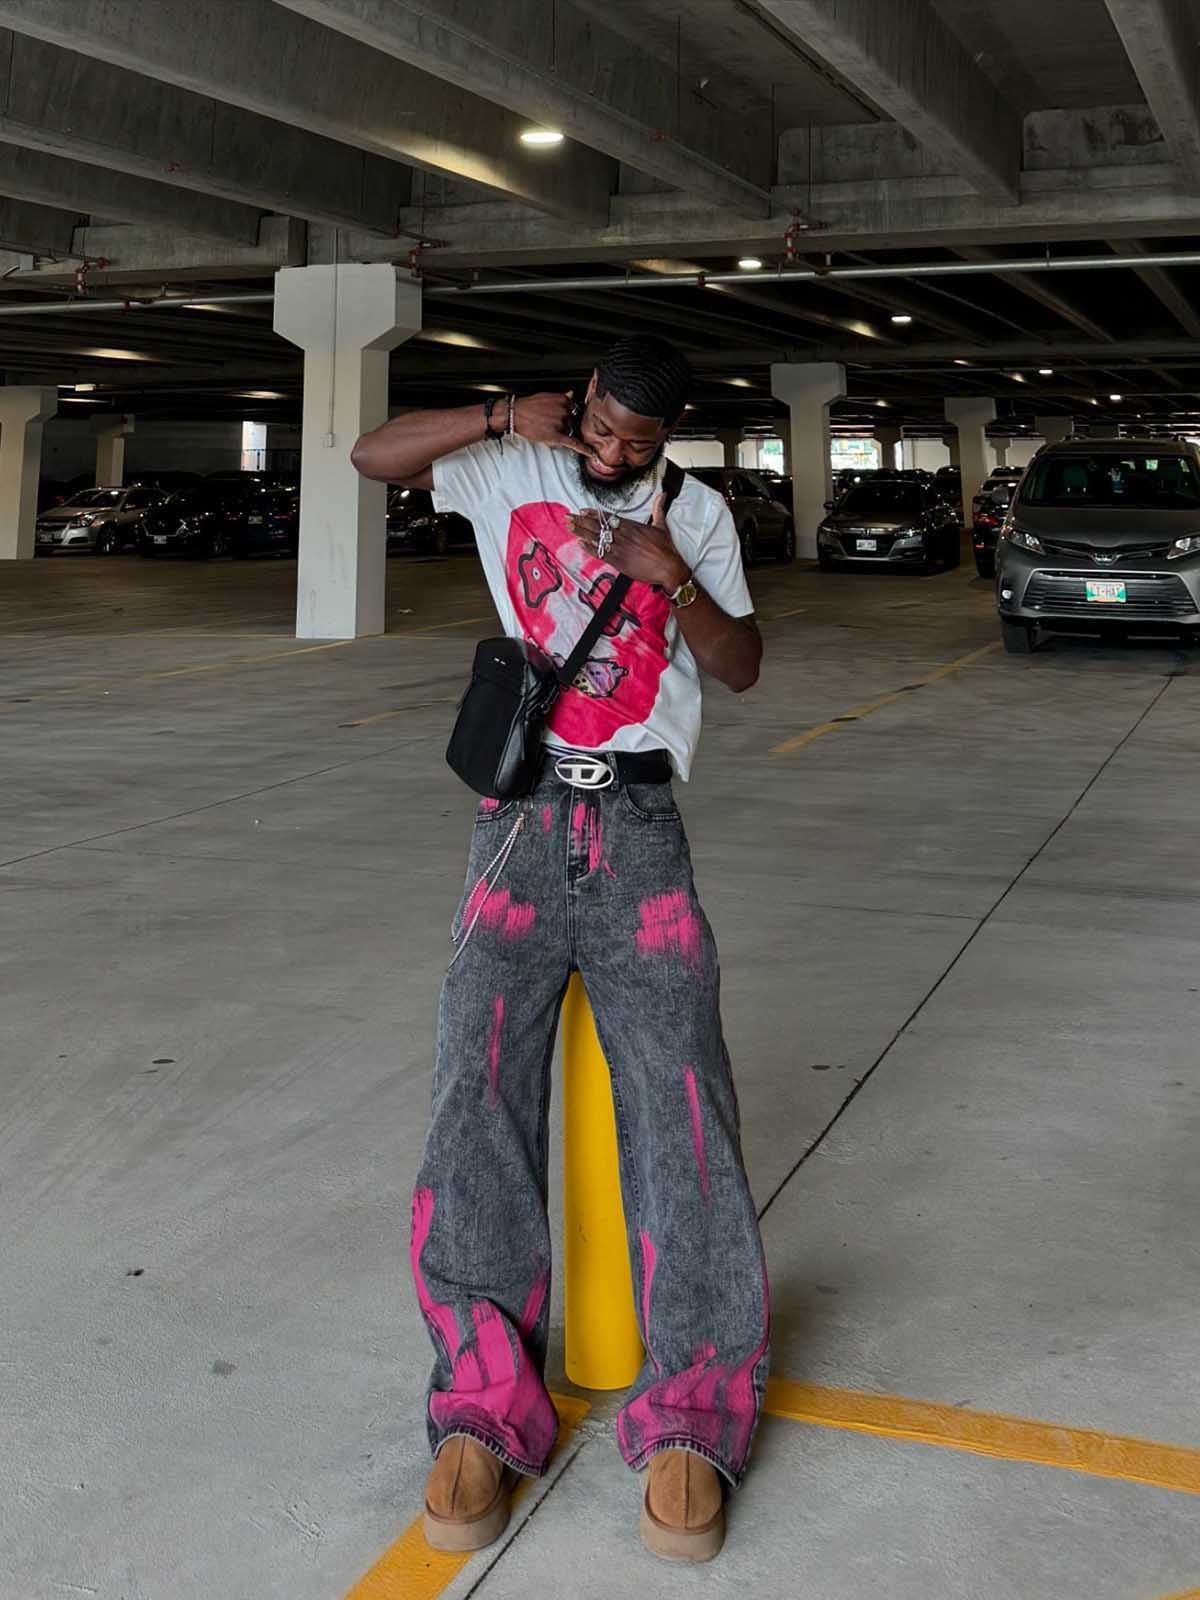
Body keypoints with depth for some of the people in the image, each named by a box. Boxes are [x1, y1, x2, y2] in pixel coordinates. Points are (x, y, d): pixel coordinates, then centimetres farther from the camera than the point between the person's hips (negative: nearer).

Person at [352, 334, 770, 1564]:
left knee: (679, 1089, -18)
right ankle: (484, 1407, -19)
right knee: (480, 1080, -20)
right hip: (522, 821, 0)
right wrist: (502, 415, -7)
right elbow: (372, 455, 5)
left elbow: (742, 669, 10)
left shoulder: (697, 514, 12)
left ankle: (690, 1416, -18)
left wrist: (671, 575, -7)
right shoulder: (511, 471, 11)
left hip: (643, 827, 0)